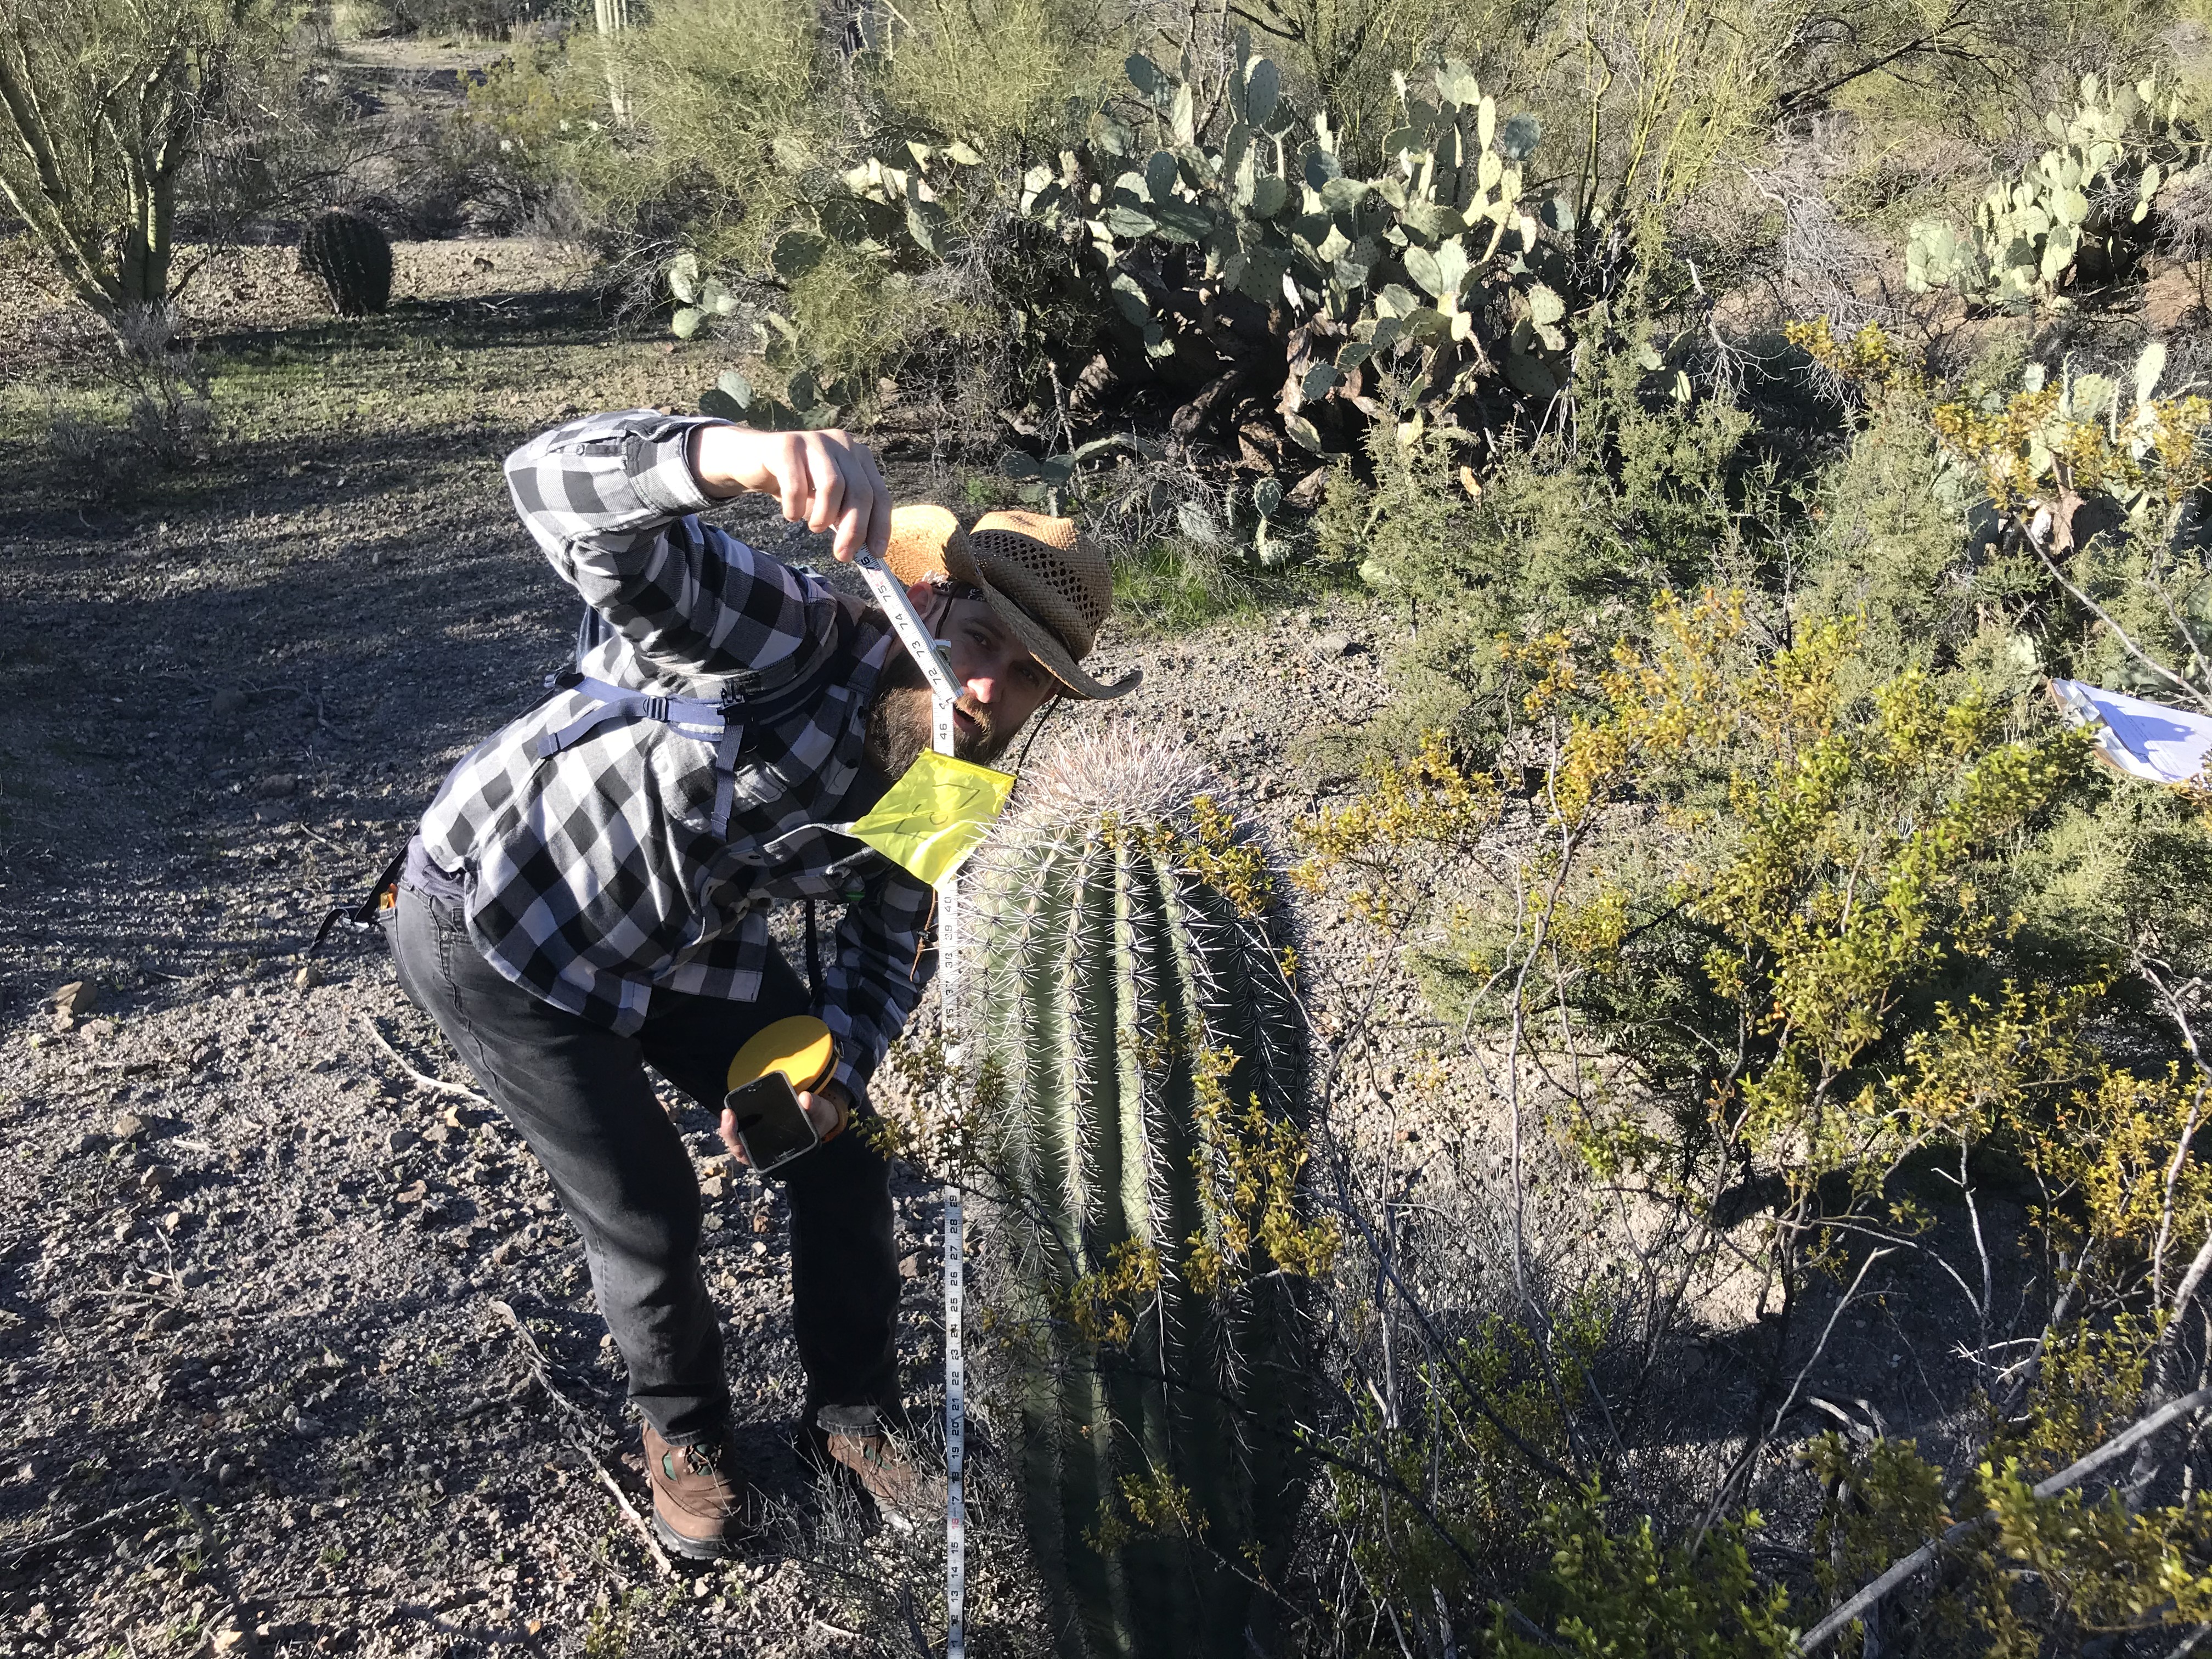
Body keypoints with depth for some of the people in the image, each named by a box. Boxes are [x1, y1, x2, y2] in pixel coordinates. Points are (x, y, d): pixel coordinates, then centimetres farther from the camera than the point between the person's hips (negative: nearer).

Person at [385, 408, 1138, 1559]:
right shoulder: (796, 635, -34)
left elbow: (889, 951, 2)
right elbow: (555, 485, -48)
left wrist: (833, 1075, -18)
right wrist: (738, 455, -69)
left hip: (691, 949, 6)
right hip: (498, 919, -6)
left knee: (844, 1149, 5)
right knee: (644, 1207, 0)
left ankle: (852, 1417, 30)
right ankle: (682, 1432, 32)